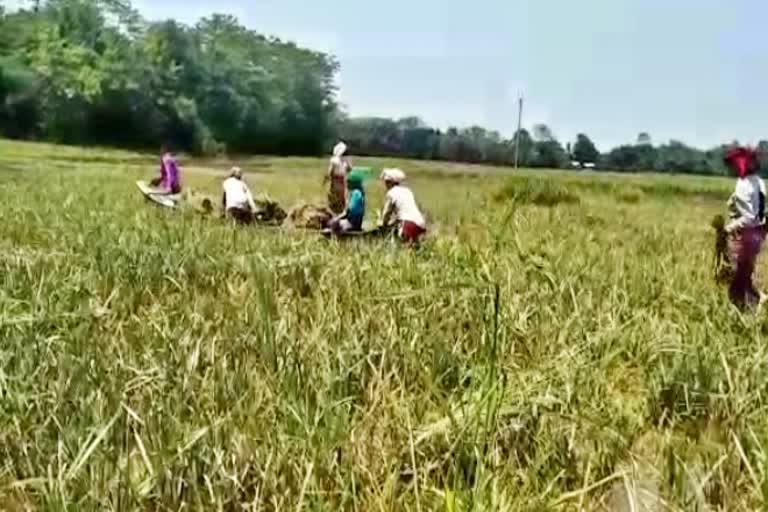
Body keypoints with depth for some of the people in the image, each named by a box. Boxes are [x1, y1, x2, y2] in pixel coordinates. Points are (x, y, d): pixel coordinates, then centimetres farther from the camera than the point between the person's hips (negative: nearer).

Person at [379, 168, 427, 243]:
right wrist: (390, 223, 35)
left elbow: (386, 213, 7)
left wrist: (384, 225, 25)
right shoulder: (407, 190, 25)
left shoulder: (391, 193, 4)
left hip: (409, 223, -7)